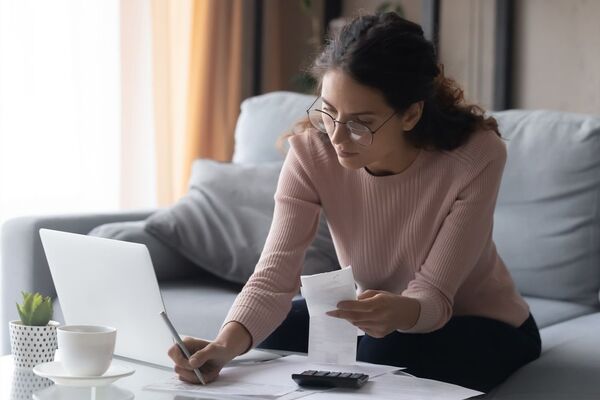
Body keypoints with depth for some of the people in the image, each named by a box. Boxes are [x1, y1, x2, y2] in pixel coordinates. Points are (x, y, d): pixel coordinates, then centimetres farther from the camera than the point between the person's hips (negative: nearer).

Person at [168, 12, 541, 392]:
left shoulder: (476, 155, -30)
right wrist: (225, 345, -49)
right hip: (372, 313, 3)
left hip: (483, 323, -3)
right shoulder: (311, 150, -22)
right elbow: (274, 276, -29)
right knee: (276, 331, -20)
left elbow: (433, 295, -28)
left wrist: (399, 312, -52)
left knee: (384, 356, -31)